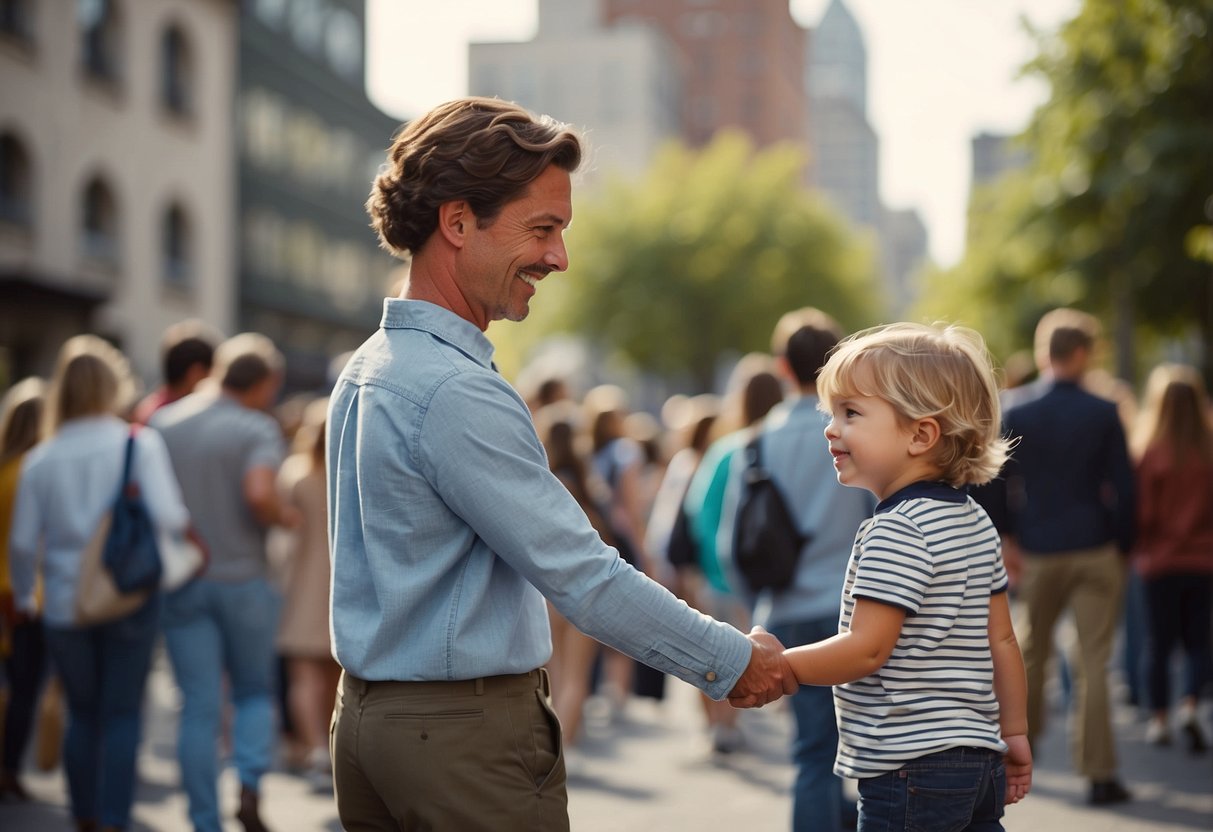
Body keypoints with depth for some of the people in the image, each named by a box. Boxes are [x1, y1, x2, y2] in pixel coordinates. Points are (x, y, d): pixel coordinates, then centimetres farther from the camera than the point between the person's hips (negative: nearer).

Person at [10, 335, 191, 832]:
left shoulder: (41, 460, 1)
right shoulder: (140, 444, -7)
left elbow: (23, 543, 1)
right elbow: (168, 517, -16)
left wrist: (23, 596, 16)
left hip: (64, 606, 2)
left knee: (82, 715, 15)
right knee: (122, 715, 3)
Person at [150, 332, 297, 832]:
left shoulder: (161, 424, 6)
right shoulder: (258, 429, -9)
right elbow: (259, 493, -26)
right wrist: (285, 518, -6)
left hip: (181, 581, 3)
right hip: (242, 580, -3)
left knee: (199, 707, 6)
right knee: (254, 692, 16)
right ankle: (250, 784, -6)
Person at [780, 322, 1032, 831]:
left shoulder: (897, 530, -16)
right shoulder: (977, 523, 12)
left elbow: (867, 649, -19)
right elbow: (1001, 640, 14)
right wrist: (1015, 734, 21)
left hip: (909, 765, -9)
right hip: (978, 758, 9)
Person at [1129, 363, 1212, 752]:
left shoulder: (1148, 452, -14)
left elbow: (1141, 513, -11)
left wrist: (1136, 548, 7)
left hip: (1160, 560, -1)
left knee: (1158, 643, 10)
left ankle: (1159, 719, 16)